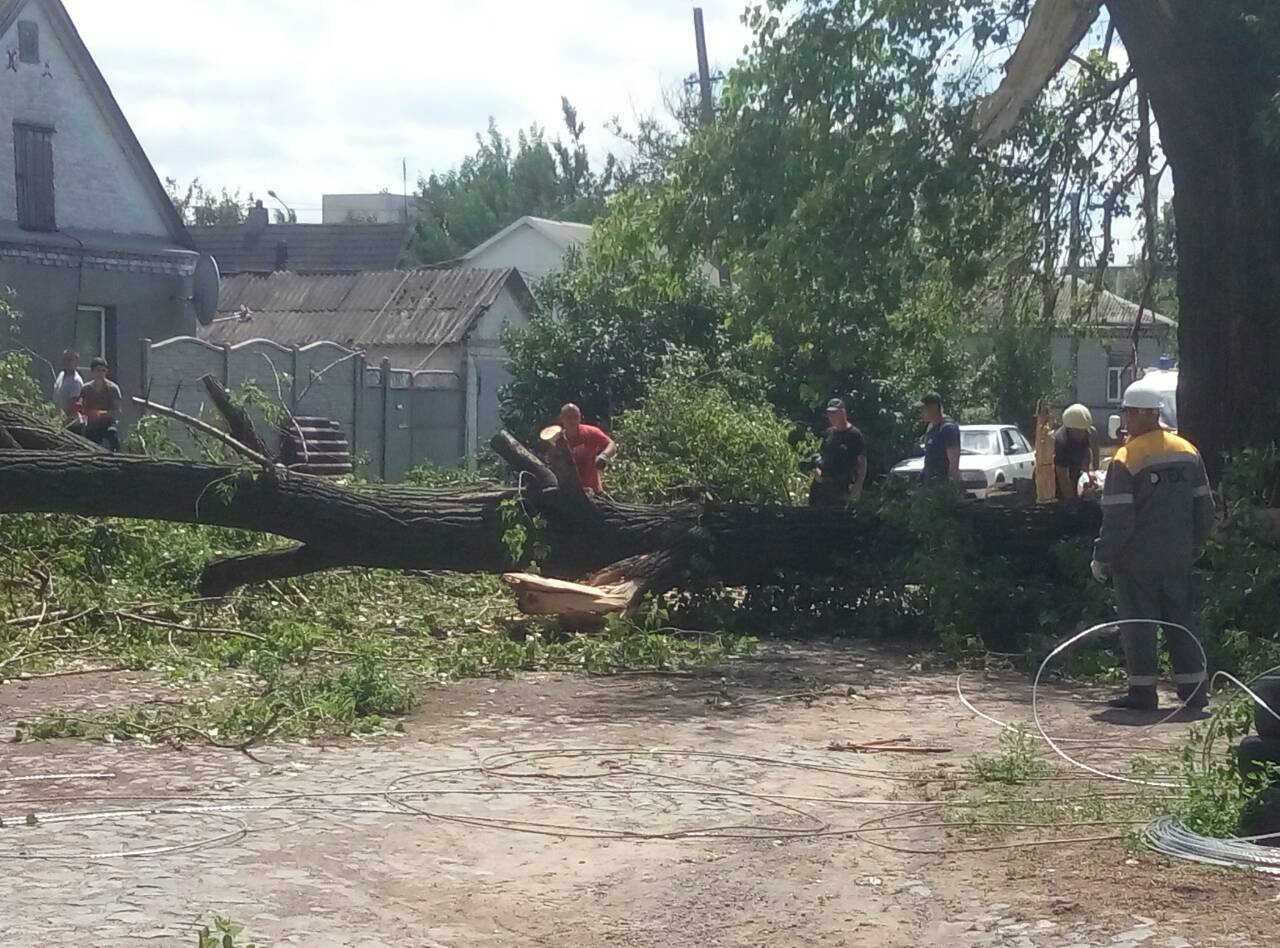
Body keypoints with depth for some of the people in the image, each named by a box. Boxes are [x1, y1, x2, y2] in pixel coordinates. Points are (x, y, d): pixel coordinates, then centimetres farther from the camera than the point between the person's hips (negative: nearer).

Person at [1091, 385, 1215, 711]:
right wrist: (1196, 546, 21)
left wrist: (1102, 558, -6)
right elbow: (1205, 507, 10)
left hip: (1137, 559, -5)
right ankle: (1193, 688, 13)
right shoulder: (1188, 452, 5)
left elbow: (1118, 519, -15)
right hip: (1178, 558, 5)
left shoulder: (1125, 460, -14)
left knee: (1138, 624, 3)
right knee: (1179, 622, 12)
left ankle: (1142, 690, 4)